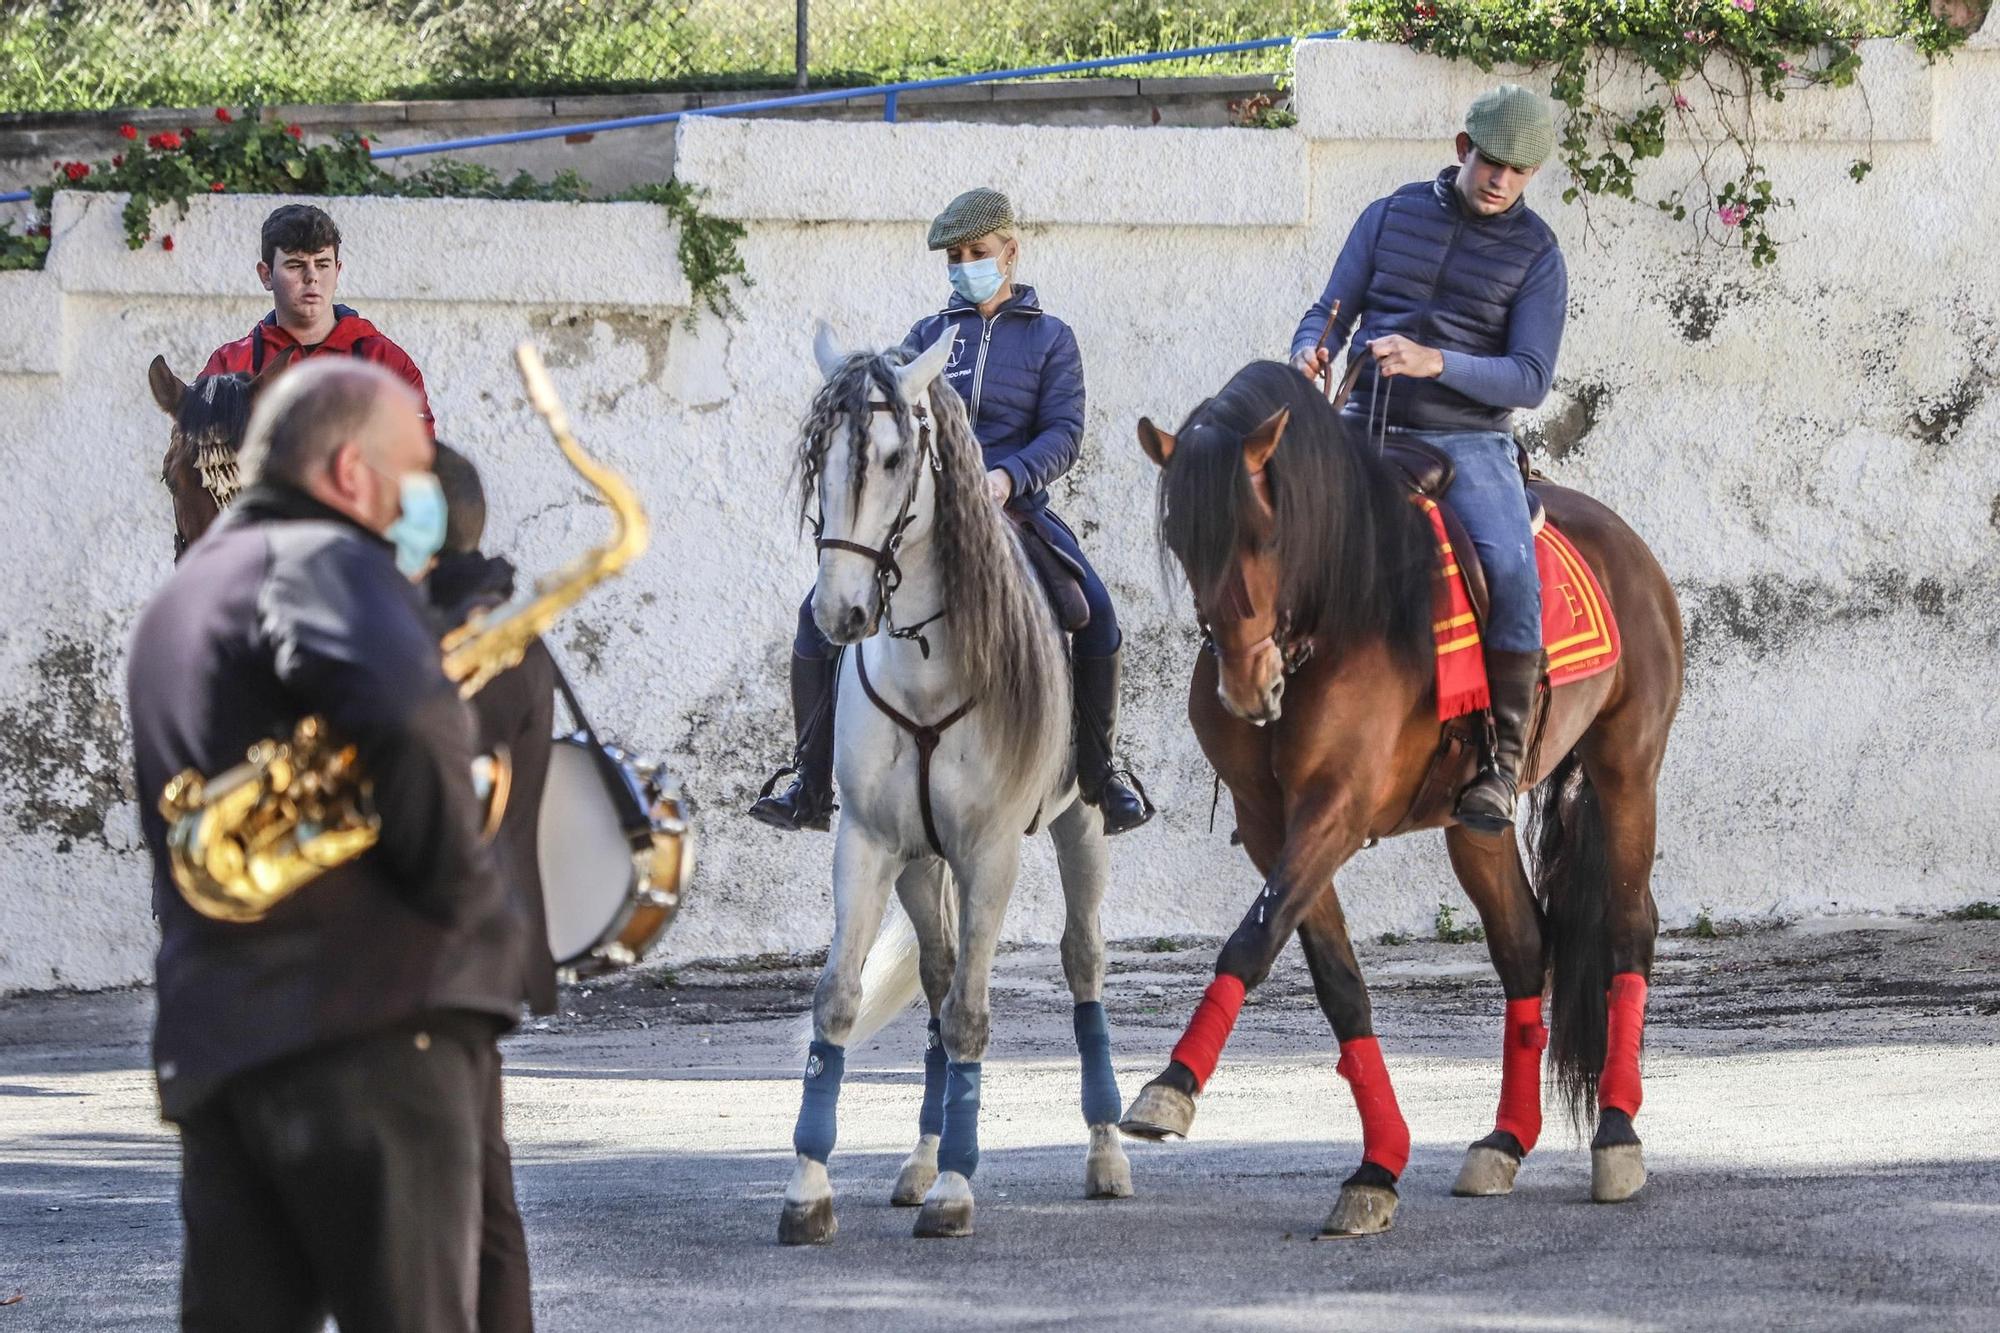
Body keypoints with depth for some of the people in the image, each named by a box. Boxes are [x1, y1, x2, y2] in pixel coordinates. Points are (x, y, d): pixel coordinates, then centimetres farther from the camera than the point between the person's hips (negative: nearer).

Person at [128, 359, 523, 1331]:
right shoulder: (321, 559, -7)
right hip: (368, 1013, -8)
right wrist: (458, 883, -14)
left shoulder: (176, 601, 23)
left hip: (212, 1039, 8)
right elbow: (403, 711, -27)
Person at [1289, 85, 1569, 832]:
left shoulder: (1536, 256, 0)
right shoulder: (1391, 217, 8)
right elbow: (1331, 309, 12)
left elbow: (1530, 379, -7)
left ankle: (1503, 762, -21)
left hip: (1469, 442, -3)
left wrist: (1435, 362, -23)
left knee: (1511, 572, -29)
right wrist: (1311, 351, -13)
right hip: (1367, 428, 3)